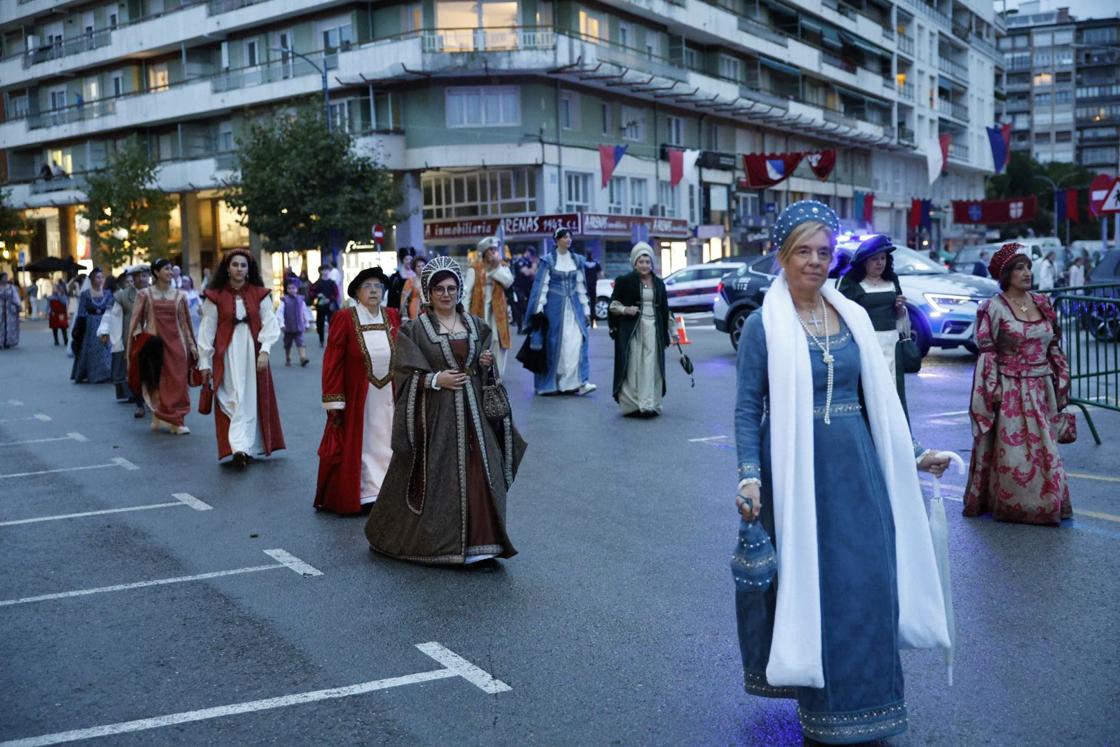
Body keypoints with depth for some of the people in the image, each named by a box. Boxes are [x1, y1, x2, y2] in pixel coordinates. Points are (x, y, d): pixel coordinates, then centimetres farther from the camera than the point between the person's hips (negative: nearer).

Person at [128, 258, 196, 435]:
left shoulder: (179, 295, 9)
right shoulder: (145, 294, 3)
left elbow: (184, 322, 11)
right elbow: (135, 320, 2)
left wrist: (191, 344, 9)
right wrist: (132, 345, -4)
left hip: (176, 342, 2)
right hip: (154, 342, -2)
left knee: (176, 382, 1)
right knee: (157, 382, -1)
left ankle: (174, 420, 9)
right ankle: (159, 418, 11)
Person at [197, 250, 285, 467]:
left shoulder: (260, 294, 4)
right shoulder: (215, 296, 1)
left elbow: (269, 324, -1)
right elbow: (207, 330, 2)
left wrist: (264, 350, -15)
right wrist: (205, 362, 1)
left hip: (253, 353, 2)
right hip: (227, 354, -2)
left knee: (252, 399, 5)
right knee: (233, 399, -8)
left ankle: (249, 447, 14)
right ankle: (239, 447, -17)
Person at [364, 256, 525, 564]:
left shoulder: (476, 325, 11)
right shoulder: (414, 329, -3)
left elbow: (486, 368, 19)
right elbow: (404, 374, -5)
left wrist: (487, 362, -3)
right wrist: (435, 380, -18)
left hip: (473, 411, 4)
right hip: (435, 414, -4)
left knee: (481, 475, 1)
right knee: (436, 477, -2)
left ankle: (480, 543, 12)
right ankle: (432, 541, 17)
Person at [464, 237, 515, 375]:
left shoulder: (502, 266, 8)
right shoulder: (475, 267, -3)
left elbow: (509, 281, -10)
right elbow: (467, 290, -4)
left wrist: (497, 267, -13)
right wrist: (465, 312, -7)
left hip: (497, 309, 3)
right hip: (479, 308, -3)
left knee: (498, 340, 2)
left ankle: (497, 373, 12)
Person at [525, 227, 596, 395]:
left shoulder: (577, 260, 10)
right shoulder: (548, 260, -1)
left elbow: (581, 285, 13)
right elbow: (541, 285, -3)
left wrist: (585, 308, 10)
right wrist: (539, 310, -10)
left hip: (574, 305, 3)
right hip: (554, 305, -3)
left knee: (577, 341, -9)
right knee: (554, 343, -1)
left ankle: (578, 381, -11)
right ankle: (549, 384, 10)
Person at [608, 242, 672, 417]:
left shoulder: (659, 283, 13)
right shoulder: (625, 281, 2)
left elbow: (665, 311, 16)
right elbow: (613, 305, 4)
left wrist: (666, 333, 13)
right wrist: (625, 309, -16)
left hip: (653, 330, 3)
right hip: (631, 331, -3)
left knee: (651, 367, -3)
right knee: (632, 367, -6)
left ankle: (649, 404, -2)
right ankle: (631, 404, 0)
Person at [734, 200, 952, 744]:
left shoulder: (853, 318, 8)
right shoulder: (763, 326, -5)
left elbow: (878, 398, 14)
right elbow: (748, 408, -7)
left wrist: (912, 454, 14)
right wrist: (749, 476, -18)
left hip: (856, 466, 4)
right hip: (797, 470, -4)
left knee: (867, 582, 7)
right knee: (809, 582, 4)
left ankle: (864, 700, 26)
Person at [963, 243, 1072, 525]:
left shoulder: (1042, 303, 9)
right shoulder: (993, 308, -7)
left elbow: (1054, 347, 13)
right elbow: (987, 354, -9)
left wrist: (1060, 383, 8)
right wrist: (994, 392, -14)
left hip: (1040, 389, 5)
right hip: (1009, 391, -5)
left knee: (1044, 447, 10)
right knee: (1011, 450, -1)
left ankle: (1045, 503, 22)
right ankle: (1009, 504, 11)